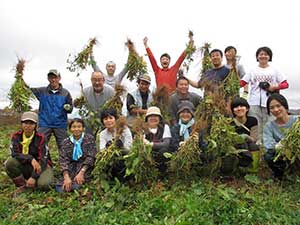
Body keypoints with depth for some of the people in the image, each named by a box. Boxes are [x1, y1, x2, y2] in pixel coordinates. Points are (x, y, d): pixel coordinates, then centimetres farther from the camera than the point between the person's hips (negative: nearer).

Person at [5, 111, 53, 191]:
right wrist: (31, 159, -35)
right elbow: (15, 154, -19)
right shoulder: (16, 136, -5)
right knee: (10, 163, -27)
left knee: (43, 184, -33)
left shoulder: (40, 137, -15)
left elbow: (43, 159, -19)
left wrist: (33, 177, -29)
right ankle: (22, 185, -6)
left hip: (41, 166, -3)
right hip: (25, 166, 3)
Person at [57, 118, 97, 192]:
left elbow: (90, 157, -8)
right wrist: (66, 177, -22)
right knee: (60, 188, -22)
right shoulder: (66, 142, 4)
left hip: (85, 167, -2)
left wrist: (81, 173, -22)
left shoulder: (89, 138, -1)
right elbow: (63, 160, -6)